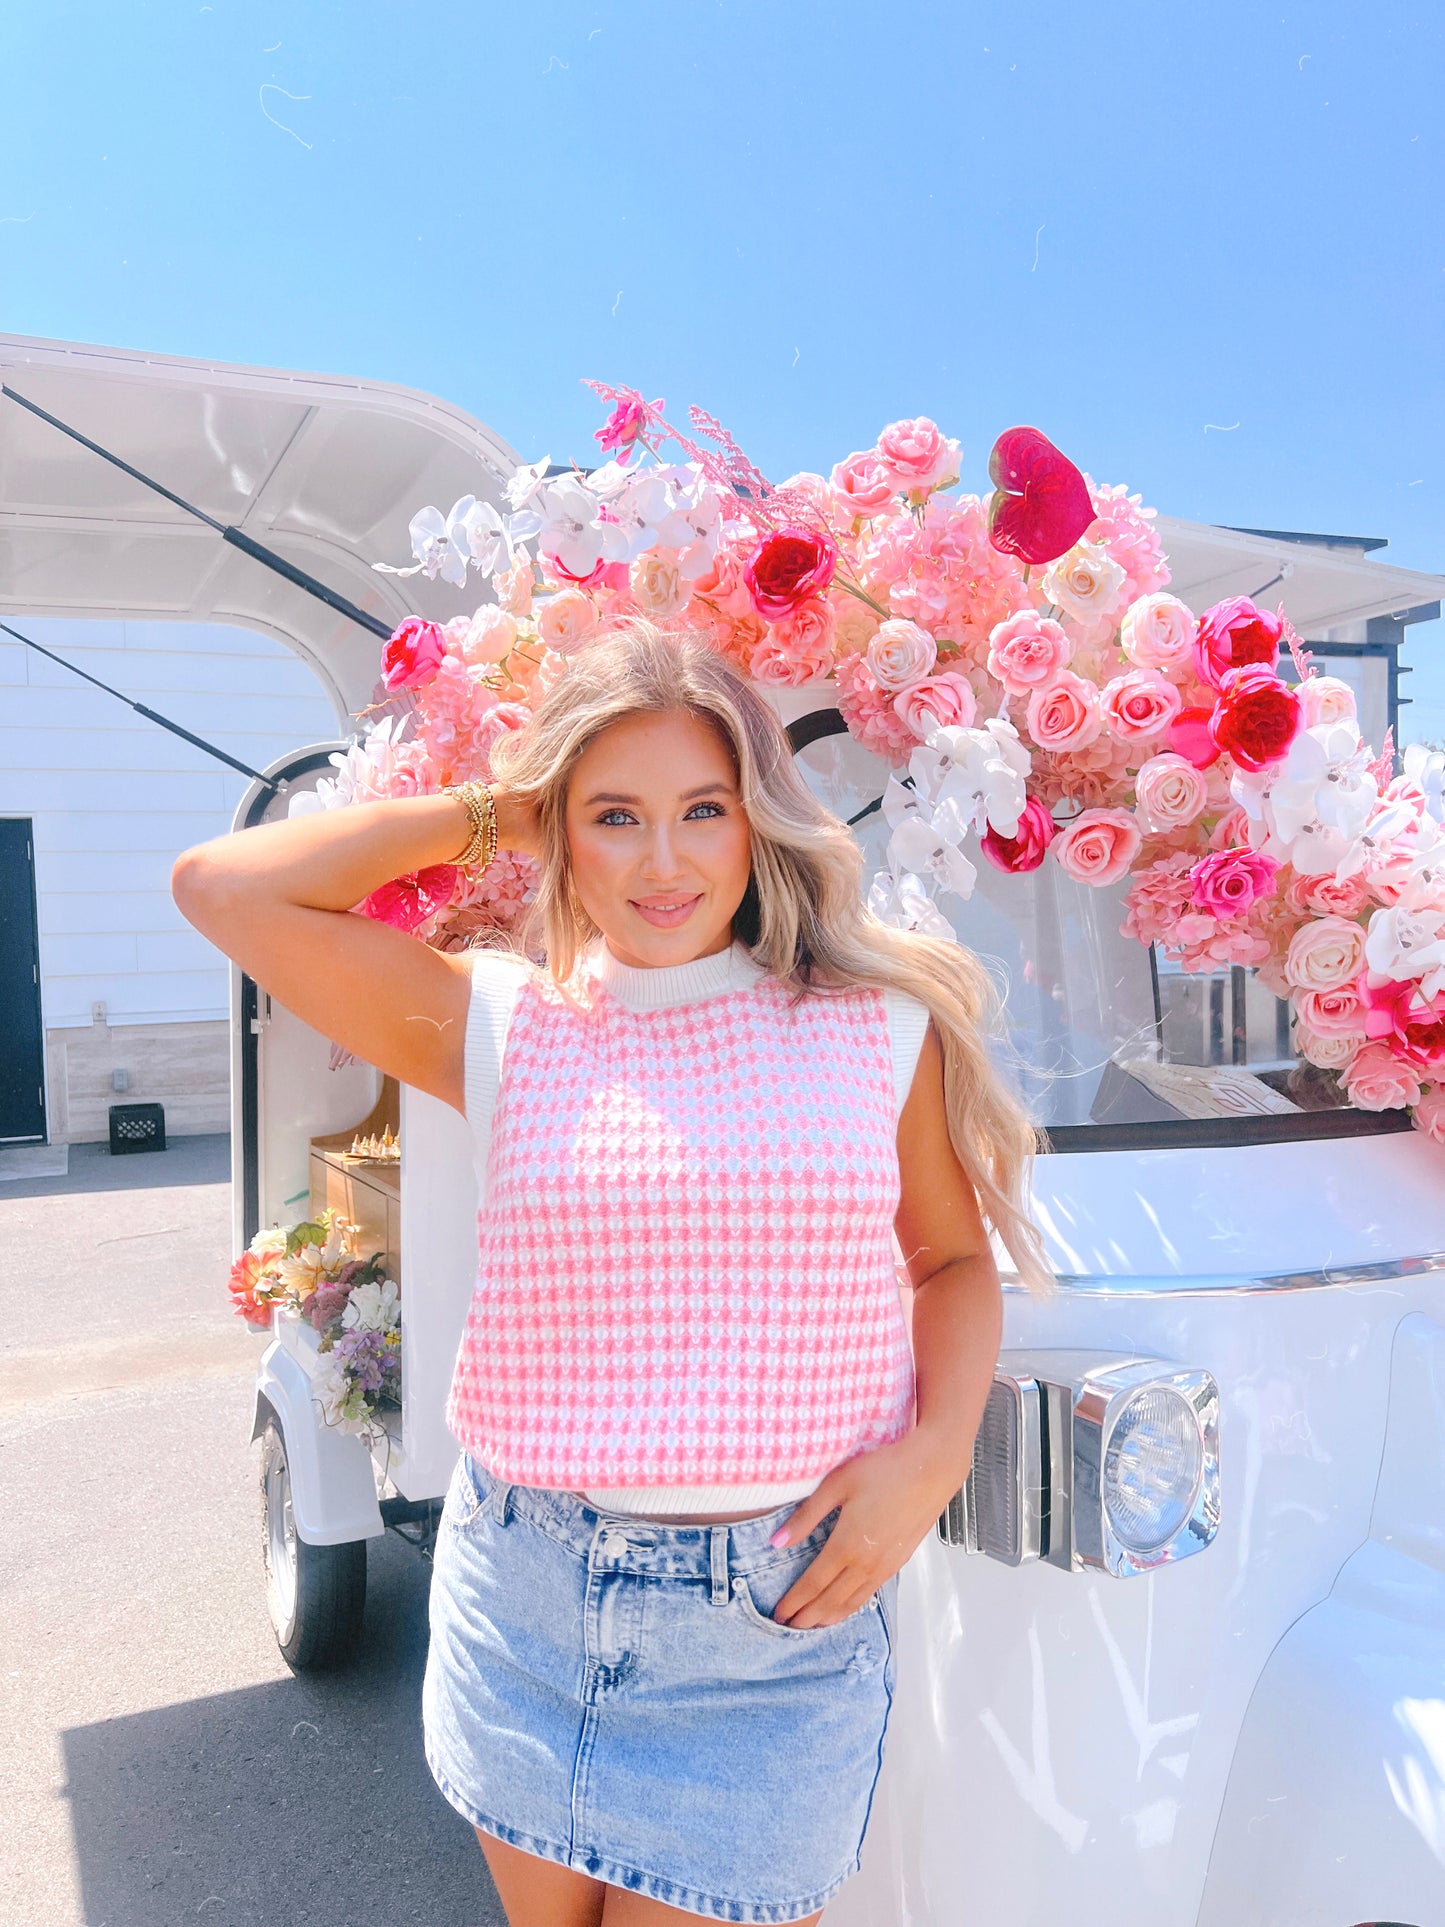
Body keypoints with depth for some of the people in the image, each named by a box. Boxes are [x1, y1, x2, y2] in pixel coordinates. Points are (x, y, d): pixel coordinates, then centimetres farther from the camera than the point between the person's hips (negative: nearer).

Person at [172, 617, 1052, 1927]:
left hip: (780, 1614, -1)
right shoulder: (505, 1021, -3)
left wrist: (934, 1451, -8)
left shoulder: (877, 1028, -2)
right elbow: (222, 888, -9)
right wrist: (486, 813, -5)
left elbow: (955, 1257, 9)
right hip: (527, 1591, 2)